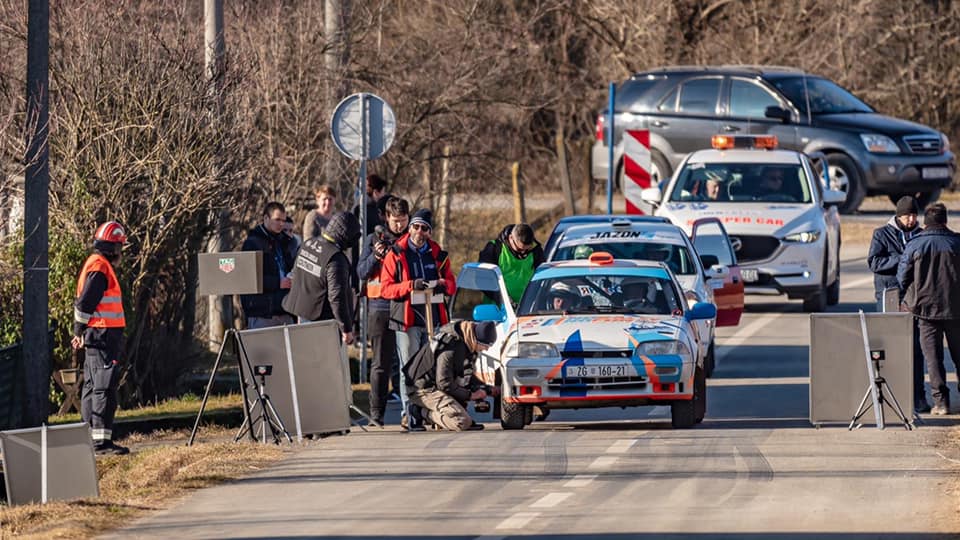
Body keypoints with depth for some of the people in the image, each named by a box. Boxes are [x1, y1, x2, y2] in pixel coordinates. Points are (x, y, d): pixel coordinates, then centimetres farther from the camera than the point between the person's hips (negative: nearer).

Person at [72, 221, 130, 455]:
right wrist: (80, 331, -11)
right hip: (103, 335, -11)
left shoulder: (95, 264, 18)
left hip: (96, 338, 11)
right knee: (105, 387, -12)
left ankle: (90, 436, 19)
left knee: (92, 387, 13)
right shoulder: (100, 267, -14)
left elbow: (82, 302, 21)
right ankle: (102, 440, -16)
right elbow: (85, 302, -19)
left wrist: (79, 332, 21)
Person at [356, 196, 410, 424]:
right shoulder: (375, 239, 6)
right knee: (381, 363, 0)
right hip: (382, 309, -1)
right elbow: (361, 272, 3)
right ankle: (376, 412, 1)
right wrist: (376, 256, -14)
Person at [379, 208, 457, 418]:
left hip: (433, 320, 4)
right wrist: (410, 286, -19)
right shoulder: (395, 255, 4)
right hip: (407, 320, -4)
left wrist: (443, 284, -8)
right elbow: (385, 288, -3)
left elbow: (452, 285, 16)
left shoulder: (438, 255, 14)